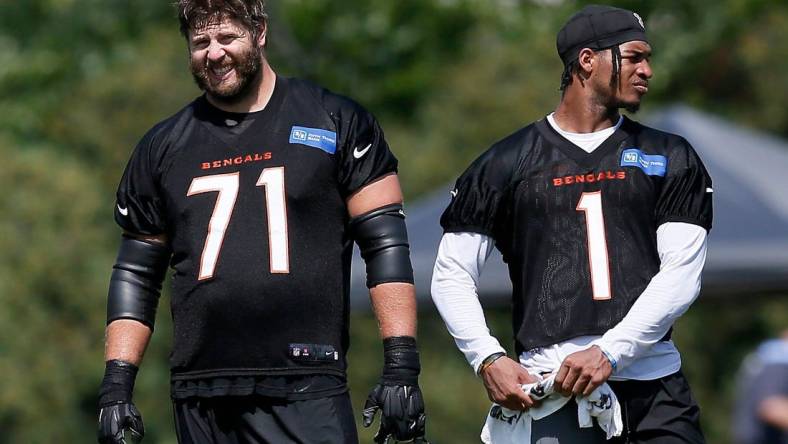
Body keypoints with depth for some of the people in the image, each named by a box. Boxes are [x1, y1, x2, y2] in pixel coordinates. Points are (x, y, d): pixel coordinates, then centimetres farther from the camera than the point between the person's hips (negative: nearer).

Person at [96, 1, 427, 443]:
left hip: (307, 392, -3)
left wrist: (401, 368, -8)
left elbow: (387, 244, 1)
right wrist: (116, 388, 8)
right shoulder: (164, 148, 15)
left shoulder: (337, 124, 5)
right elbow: (136, 274, 17)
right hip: (202, 399, 3)